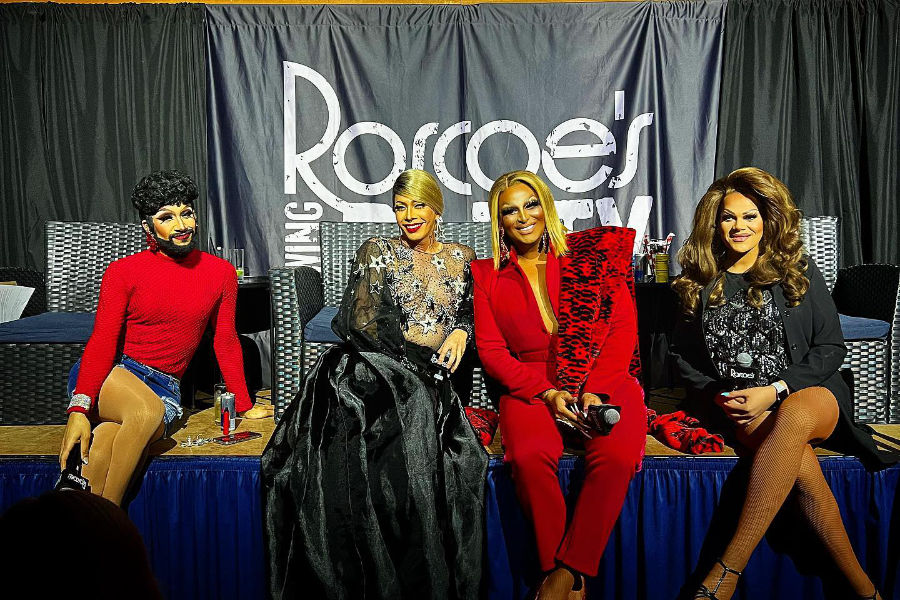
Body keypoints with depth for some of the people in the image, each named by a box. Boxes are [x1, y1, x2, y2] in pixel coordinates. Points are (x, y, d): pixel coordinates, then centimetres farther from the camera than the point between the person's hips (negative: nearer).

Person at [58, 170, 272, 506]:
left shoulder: (221, 273, 5)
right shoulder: (123, 271, 0)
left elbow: (226, 342, 12)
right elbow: (102, 342, -8)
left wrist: (243, 406, 13)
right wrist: (79, 409, -23)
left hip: (165, 387, 1)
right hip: (110, 376, -1)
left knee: (106, 442, -31)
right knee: (148, 410, -35)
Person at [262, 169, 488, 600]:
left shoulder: (461, 259, 23)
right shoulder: (378, 251, 14)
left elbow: (470, 313, 25)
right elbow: (364, 321, 2)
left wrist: (462, 332, 0)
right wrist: (420, 357, -10)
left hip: (432, 382, 2)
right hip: (376, 369, -2)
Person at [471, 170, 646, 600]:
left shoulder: (591, 253, 10)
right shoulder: (487, 275, 13)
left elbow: (623, 326, 4)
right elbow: (490, 348, 5)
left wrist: (595, 389, -11)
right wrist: (546, 392, -10)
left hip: (602, 381, 0)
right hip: (529, 386, 0)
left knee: (617, 454, -31)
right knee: (530, 456, -31)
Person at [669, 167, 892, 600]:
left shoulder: (798, 271, 7)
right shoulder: (701, 281, 10)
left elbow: (831, 348, 3)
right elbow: (683, 356, 14)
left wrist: (775, 391, -11)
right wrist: (717, 398, -4)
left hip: (807, 394, 0)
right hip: (738, 408, 1)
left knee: (793, 415, -38)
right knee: (800, 465, -33)